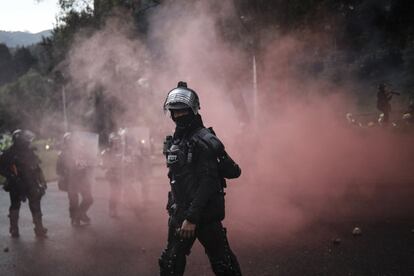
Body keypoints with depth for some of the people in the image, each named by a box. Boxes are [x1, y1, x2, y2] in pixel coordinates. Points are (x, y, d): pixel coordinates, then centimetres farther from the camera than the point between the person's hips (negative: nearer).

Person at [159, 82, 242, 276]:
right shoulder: (175, 141, 13)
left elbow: (207, 182, -21)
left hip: (205, 212, -8)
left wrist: (192, 218, -24)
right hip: (181, 212, 8)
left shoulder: (204, 140, -14)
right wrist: (174, 207, 17)